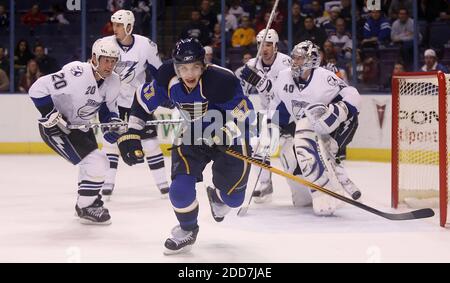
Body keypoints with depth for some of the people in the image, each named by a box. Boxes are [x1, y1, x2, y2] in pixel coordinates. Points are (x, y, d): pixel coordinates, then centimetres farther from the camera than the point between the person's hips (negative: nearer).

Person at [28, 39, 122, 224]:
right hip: (55, 127, -8)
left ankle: (87, 202, 38)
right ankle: (86, 208, -1)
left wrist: (115, 124, -9)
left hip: (81, 126, 9)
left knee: (96, 163, 17)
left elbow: (108, 108, 8)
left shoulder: (113, 81, -7)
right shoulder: (76, 74, -31)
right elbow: (38, 89, -27)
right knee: (96, 162, -16)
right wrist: (52, 115, -27)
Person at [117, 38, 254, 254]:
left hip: (230, 138, -2)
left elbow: (243, 111, -25)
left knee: (233, 197, 3)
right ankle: (187, 230, 16)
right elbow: (144, 99, -3)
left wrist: (225, 134, -40)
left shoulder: (221, 80, -34)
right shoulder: (168, 78, -19)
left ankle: (218, 197, 44)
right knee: (180, 188, -15)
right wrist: (131, 133, -4)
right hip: (193, 135, 3)